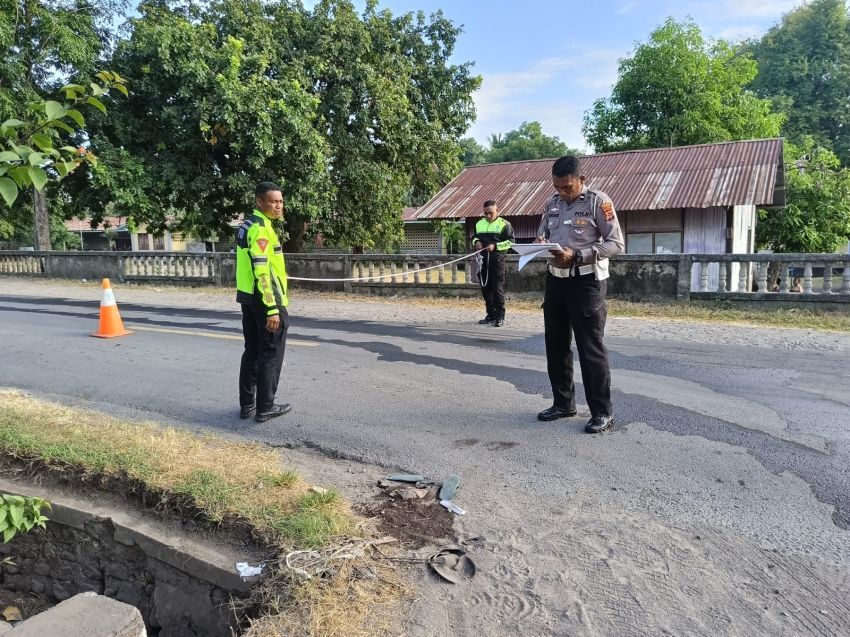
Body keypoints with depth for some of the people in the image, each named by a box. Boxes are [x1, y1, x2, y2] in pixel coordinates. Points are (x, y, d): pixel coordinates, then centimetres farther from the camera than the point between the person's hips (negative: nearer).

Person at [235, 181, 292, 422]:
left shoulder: (246, 226, 14)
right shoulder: (262, 229, -17)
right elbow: (262, 272, -23)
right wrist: (273, 309, -23)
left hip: (248, 297, 10)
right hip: (265, 300, -9)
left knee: (252, 351, 14)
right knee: (271, 354, 0)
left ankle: (247, 405, 21)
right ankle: (265, 408, 7)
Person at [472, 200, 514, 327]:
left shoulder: (504, 224, -2)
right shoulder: (479, 224, 14)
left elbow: (510, 241, -5)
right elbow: (474, 237, 26)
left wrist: (495, 246, -16)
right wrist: (476, 242, 2)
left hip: (497, 260, -6)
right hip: (483, 260, 6)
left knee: (497, 287, -5)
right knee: (485, 288, 9)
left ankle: (500, 316, 2)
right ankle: (491, 314, 20)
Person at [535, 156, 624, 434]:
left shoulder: (598, 201, -8)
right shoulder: (552, 204, 10)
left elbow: (616, 243, -12)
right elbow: (542, 233, 21)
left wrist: (576, 255, -22)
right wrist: (540, 243, -5)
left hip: (586, 282, -7)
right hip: (555, 280, 7)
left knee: (590, 348, -3)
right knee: (555, 345, 12)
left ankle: (602, 411, 8)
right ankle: (563, 403, 26)